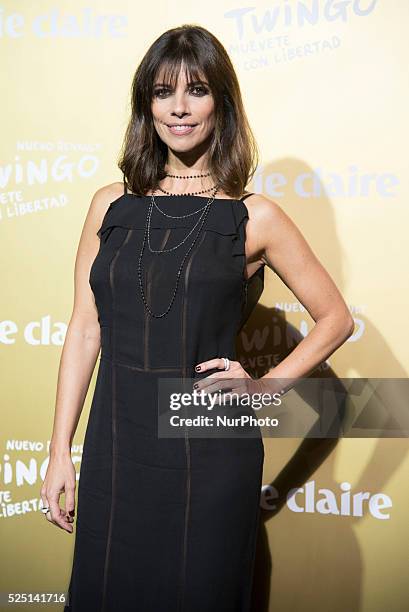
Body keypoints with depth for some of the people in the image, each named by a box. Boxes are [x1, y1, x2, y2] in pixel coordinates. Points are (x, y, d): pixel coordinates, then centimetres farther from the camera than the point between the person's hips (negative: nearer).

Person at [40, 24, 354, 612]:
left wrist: (264, 386, -6)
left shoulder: (254, 218, -2)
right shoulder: (111, 205, 5)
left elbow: (335, 318, 6)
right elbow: (85, 328, 5)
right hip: (115, 451, 3)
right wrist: (60, 452, 4)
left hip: (210, 453, -2)